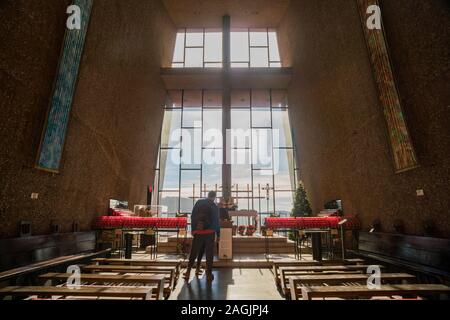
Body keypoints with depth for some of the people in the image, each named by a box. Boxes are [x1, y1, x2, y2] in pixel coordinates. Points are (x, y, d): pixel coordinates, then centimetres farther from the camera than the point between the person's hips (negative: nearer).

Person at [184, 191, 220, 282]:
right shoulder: (214, 206, -3)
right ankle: (209, 274, 9)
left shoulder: (198, 203, 6)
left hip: (198, 231, 3)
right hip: (209, 232, -3)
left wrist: (193, 229, 11)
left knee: (193, 252, 11)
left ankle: (188, 271, 9)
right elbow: (216, 221, -4)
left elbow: (192, 217, 6)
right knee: (209, 253, 6)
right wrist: (218, 234, 2)